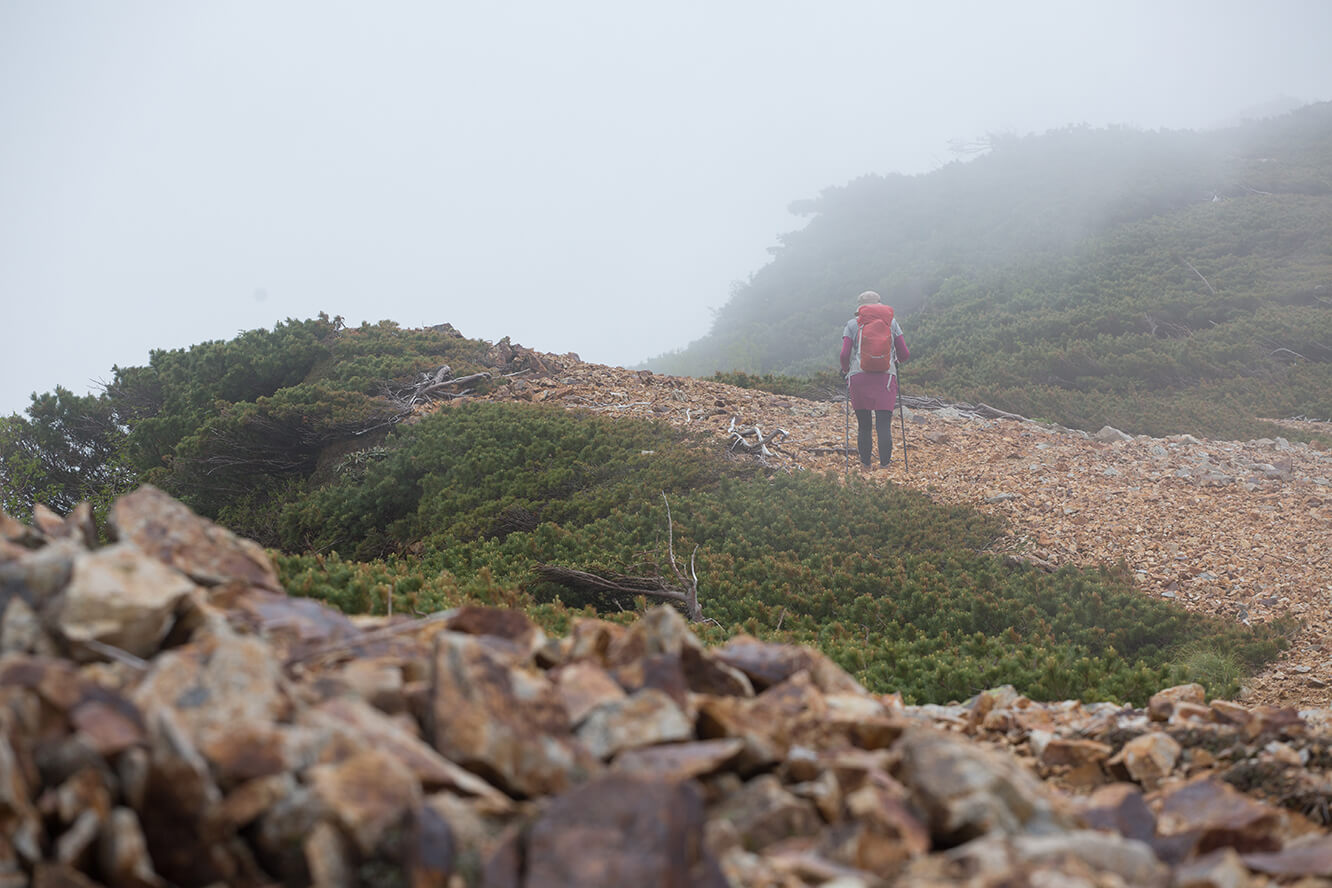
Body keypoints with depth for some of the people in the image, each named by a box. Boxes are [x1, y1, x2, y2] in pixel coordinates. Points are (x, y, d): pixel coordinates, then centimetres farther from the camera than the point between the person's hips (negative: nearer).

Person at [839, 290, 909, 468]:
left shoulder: (852, 324, 9)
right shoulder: (891, 323, 12)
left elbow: (844, 355, -2)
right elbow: (905, 354, 10)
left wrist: (845, 370, 18)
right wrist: (896, 362, 31)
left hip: (859, 377, 0)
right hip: (885, 377, 0)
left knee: (864, 426, 9)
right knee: (884, 425, -4)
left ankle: (865, 465, 13)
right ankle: (884, 466, -11)